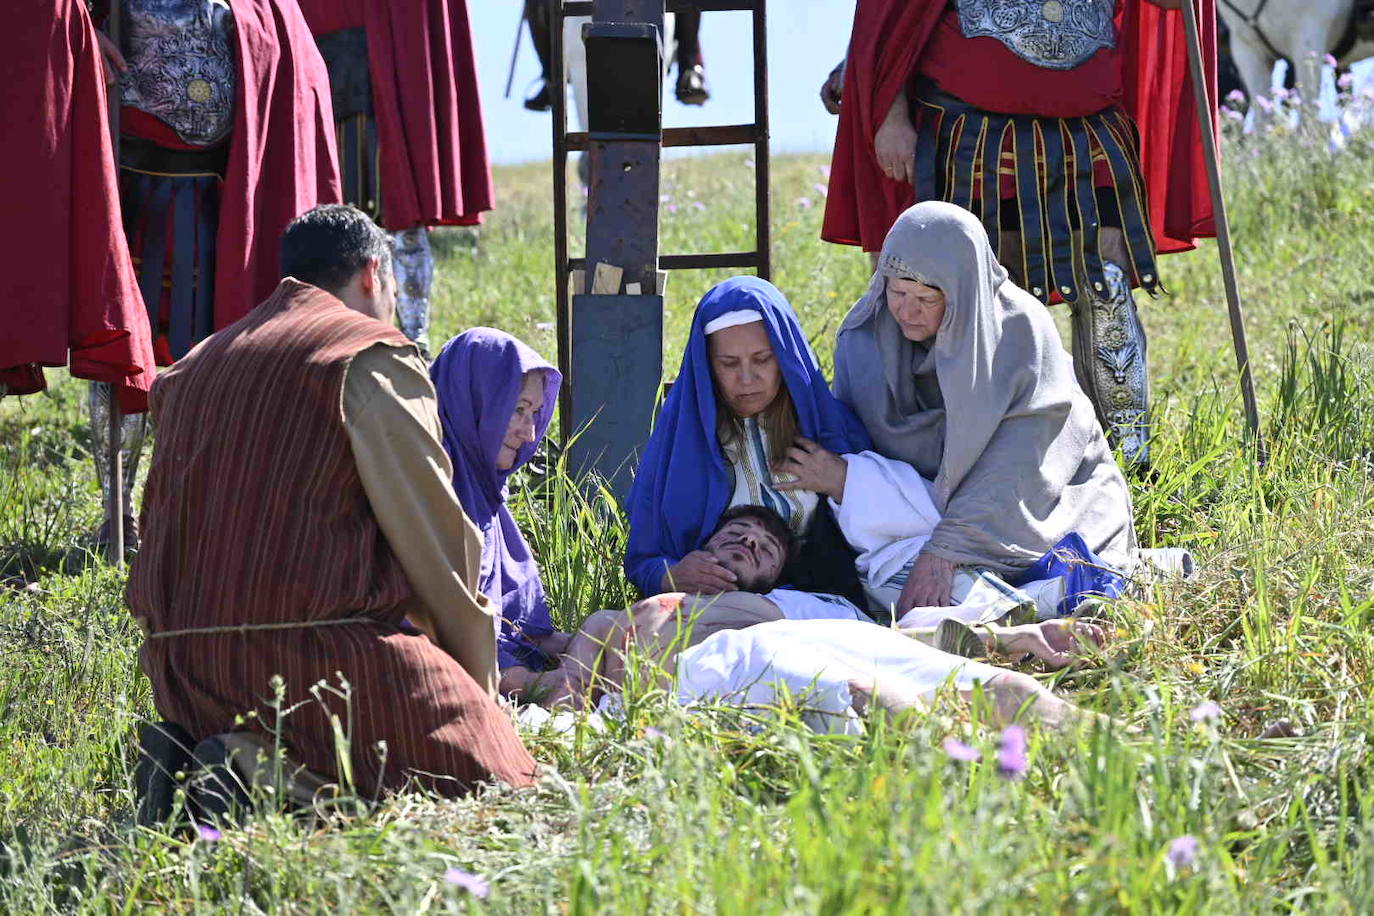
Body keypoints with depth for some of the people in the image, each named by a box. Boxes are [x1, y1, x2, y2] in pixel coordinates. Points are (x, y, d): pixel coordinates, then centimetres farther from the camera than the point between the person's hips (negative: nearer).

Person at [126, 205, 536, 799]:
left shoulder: (192, 368, 20)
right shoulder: (373, 359, -2)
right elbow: (434, 539, -2)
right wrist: (480, 681, 10)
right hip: (318, 652, -8)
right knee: (485, 769, 1)